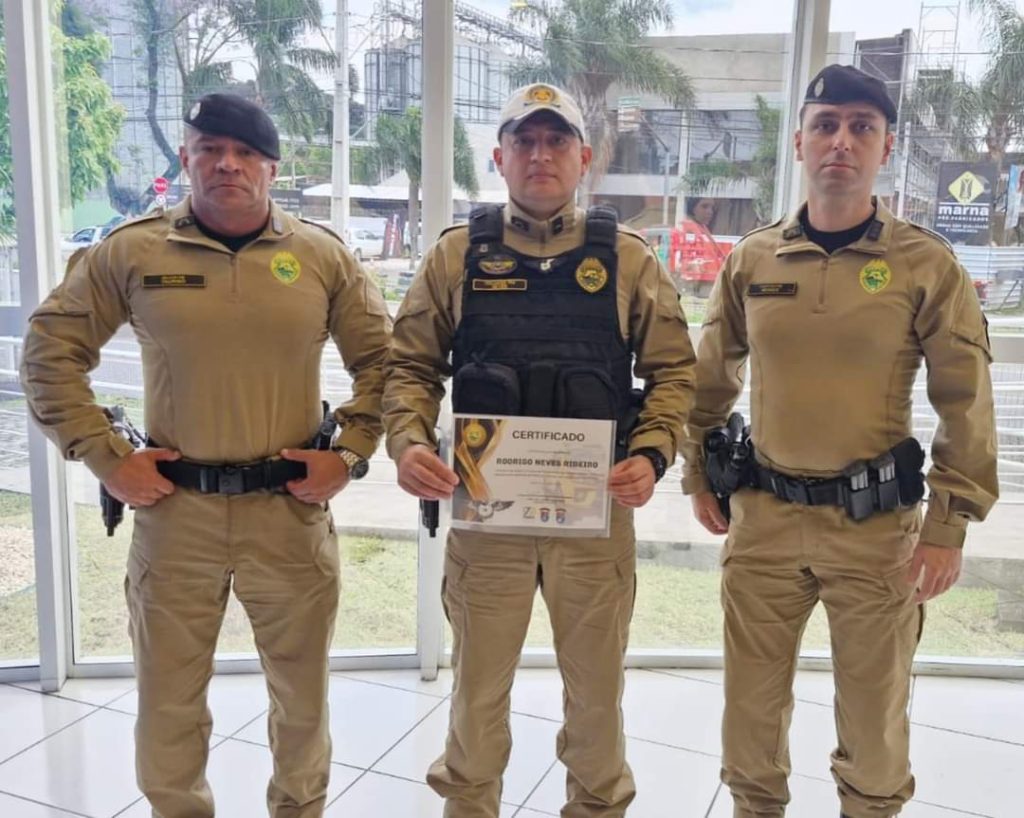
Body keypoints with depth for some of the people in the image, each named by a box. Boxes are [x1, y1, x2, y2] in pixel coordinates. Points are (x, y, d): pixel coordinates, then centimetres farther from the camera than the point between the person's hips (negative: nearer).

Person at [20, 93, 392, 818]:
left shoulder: (324, 256, 1)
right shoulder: (132, 251, 0)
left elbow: (382, 359, 8)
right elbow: (50, 352, 6)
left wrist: (350, 453, -2)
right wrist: (104, 454, -2)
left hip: (291, 509, 1)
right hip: (174, 508, 0)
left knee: (302, 692, 16)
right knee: (168, 697, 13)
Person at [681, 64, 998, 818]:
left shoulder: (927, 265, -6)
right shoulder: (753, 260, 1)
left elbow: (967, 406, -5)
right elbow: (710, 378, 11)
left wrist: (948, 527, -7)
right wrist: (699, 477, 11)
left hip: (875, 521, -2)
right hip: (764, 514, 2)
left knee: (875, 703, 14)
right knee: (752, 698, 14)